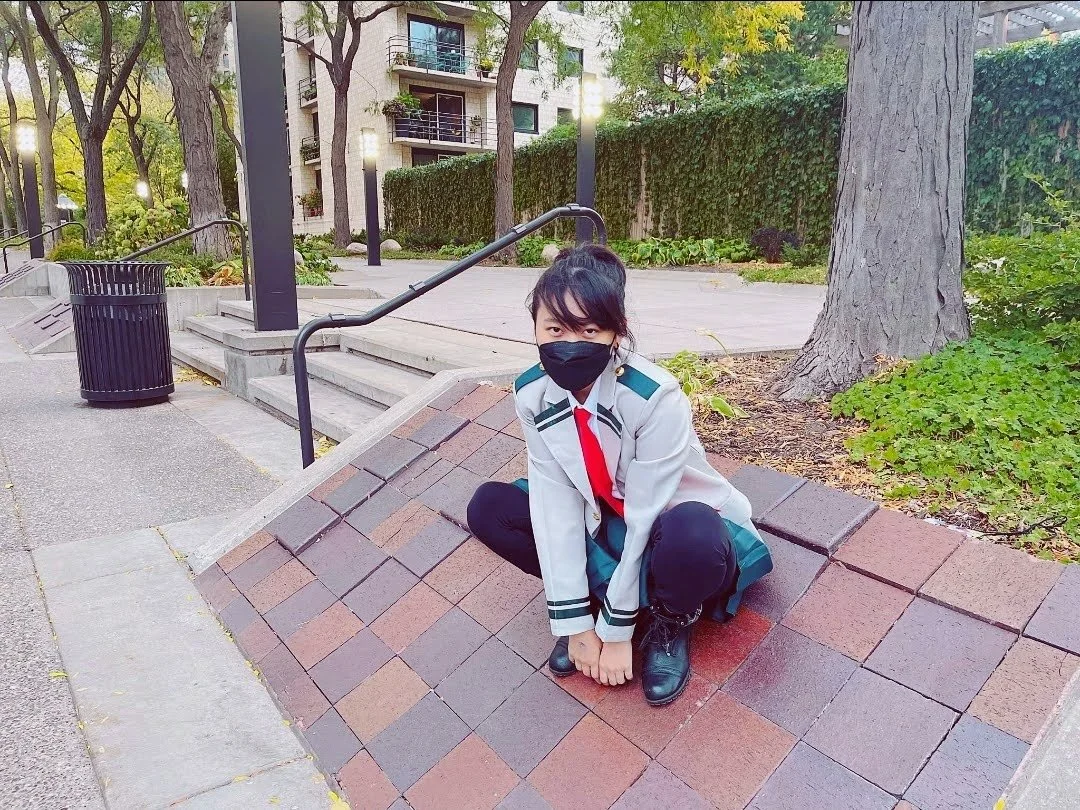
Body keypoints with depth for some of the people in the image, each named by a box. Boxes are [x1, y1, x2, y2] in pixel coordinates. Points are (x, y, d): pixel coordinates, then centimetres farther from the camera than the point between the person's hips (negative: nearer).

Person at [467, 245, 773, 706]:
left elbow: (644, 516, -26)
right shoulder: (533, 395, -16)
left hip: (671, 528, -4)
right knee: (488, 508, -11)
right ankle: (594, 596, 3)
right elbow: (555, 502, -17)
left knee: (690, 534, -40)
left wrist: (616, 631, -19)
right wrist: (575, 621, -18)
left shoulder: (656, 399, -31)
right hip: (604, 527, 5)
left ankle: (669, 622, -5)